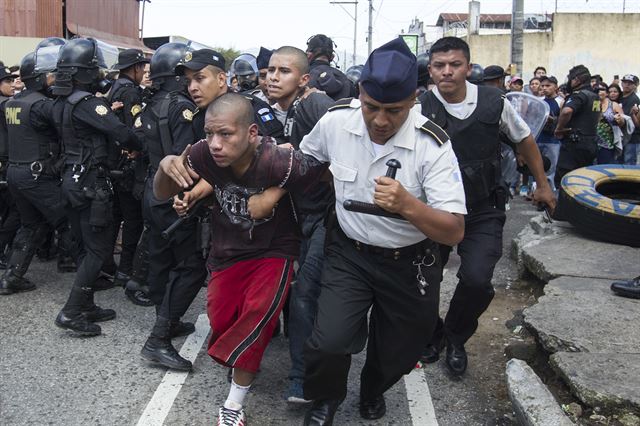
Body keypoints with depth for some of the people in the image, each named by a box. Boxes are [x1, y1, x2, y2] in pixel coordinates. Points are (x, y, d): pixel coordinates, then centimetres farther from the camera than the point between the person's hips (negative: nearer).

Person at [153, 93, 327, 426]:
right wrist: (165, 166, -28)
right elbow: (161, 195, -7)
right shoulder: (205, 154, -20)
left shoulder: (278, 162, -32)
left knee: (258, 311, -23)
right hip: (227, 251, 4)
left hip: (274, 249, -3)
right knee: (221, 321, -2)